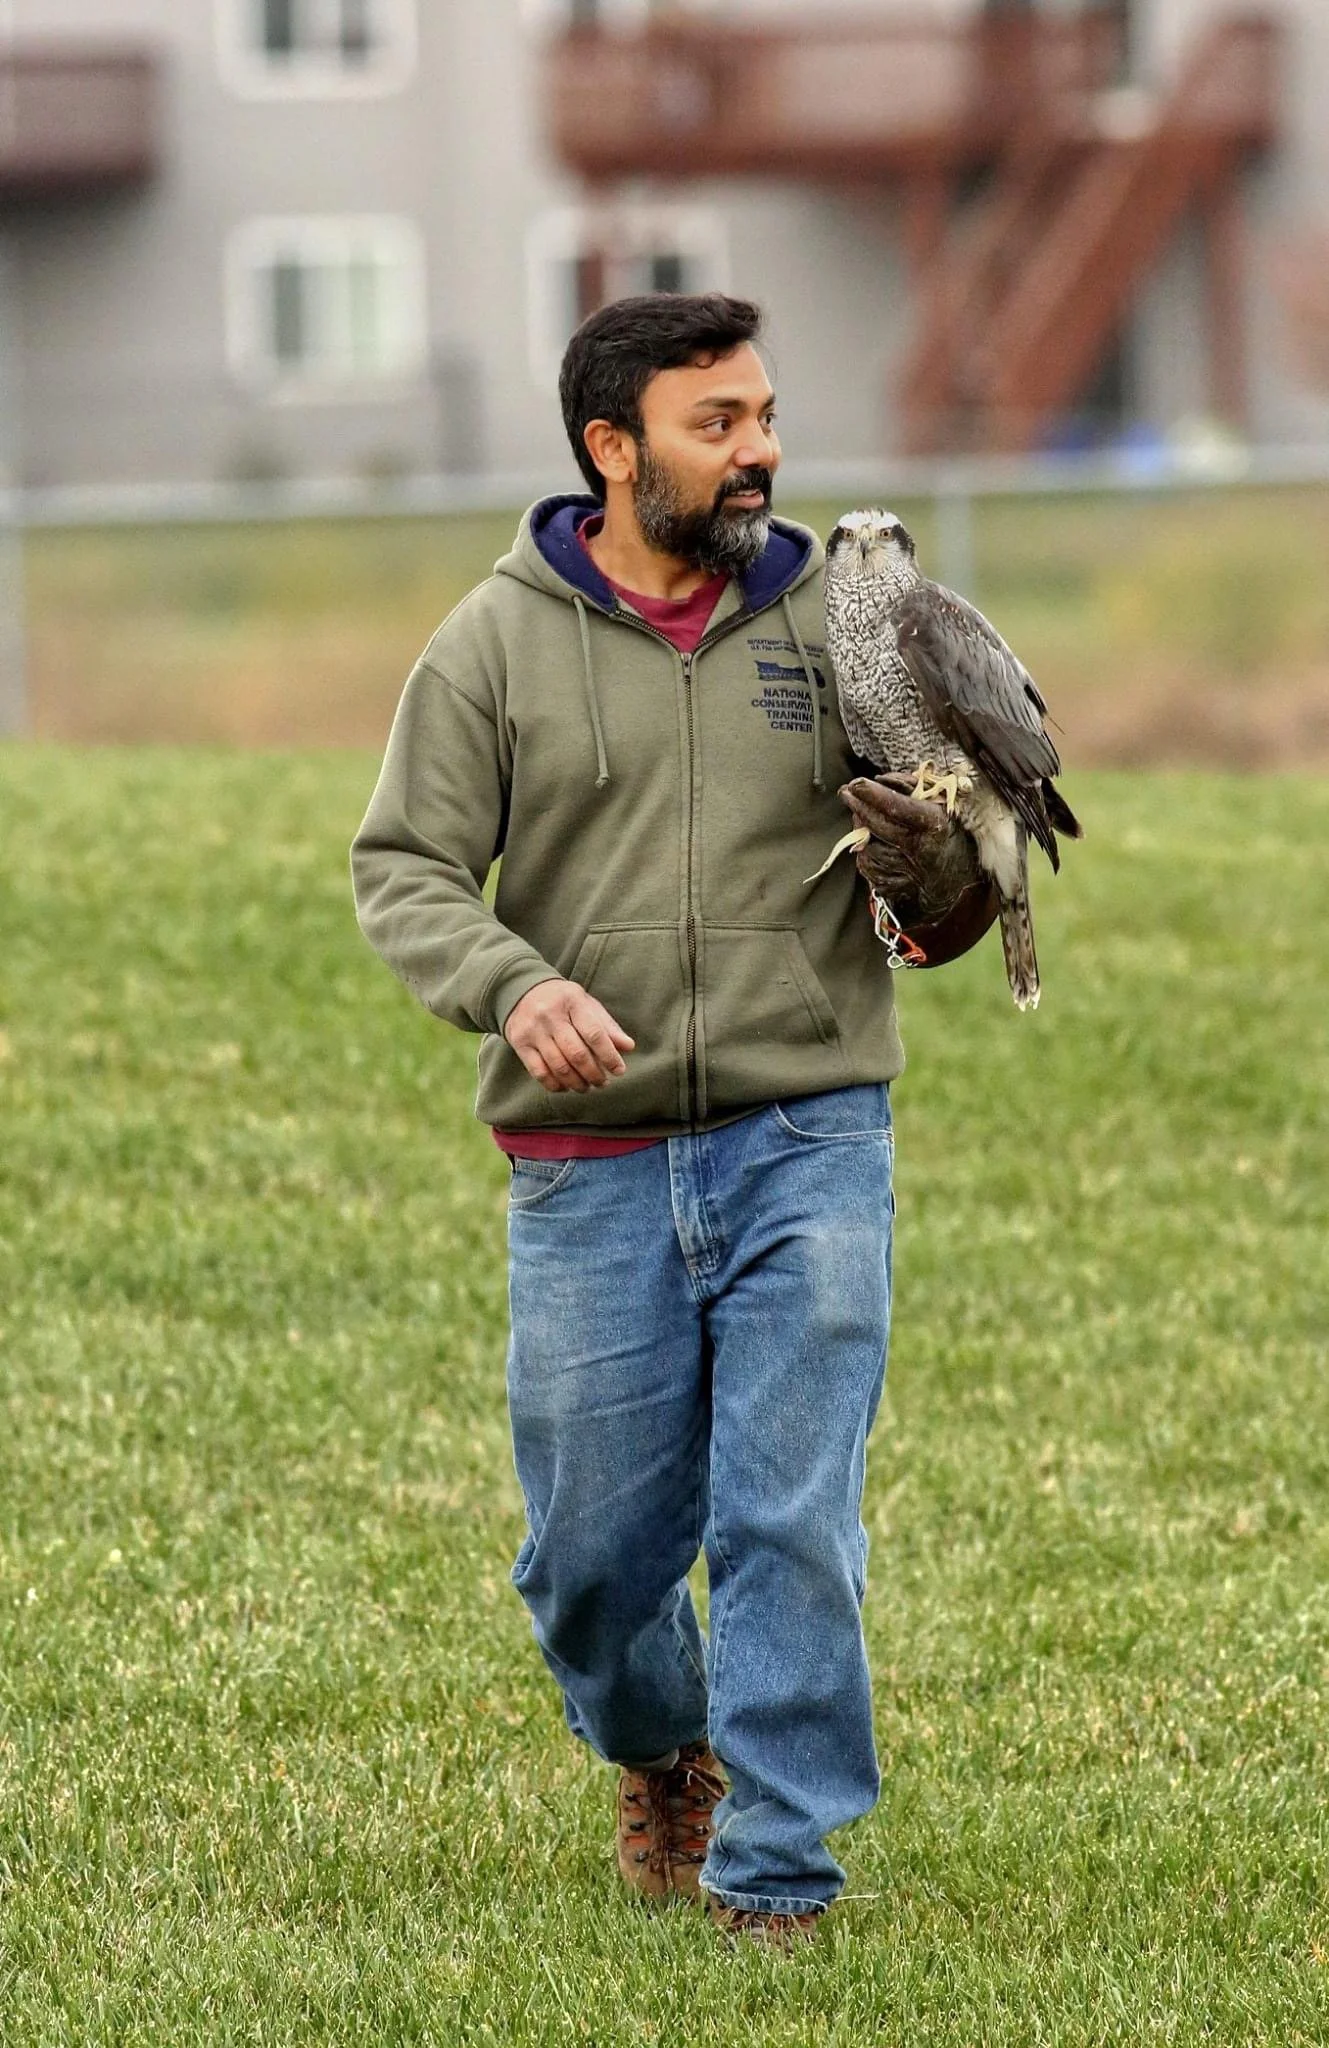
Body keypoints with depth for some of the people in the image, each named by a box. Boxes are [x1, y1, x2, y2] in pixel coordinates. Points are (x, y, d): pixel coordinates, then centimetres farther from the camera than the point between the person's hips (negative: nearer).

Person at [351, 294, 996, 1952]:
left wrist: (935, 865, -14)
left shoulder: (833, 623, 5)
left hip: (808, 1143, 0)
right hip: (590, 1169, 0)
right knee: (591, 1548, 8)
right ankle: (662, 1754, 38)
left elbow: (952, 920, 11)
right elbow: (404, 870, -2)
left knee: (791, 1524, -8)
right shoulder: (498, 644, 1)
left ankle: (776, 1875, 0)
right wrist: (511, 986, -21)